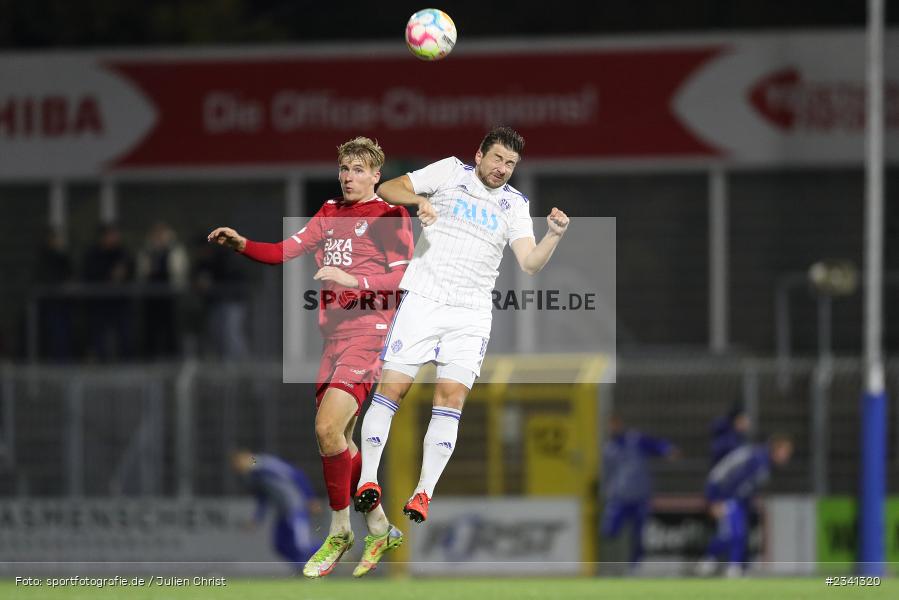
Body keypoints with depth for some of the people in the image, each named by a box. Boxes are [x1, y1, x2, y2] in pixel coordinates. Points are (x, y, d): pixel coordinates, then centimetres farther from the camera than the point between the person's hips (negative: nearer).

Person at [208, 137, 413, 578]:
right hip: (334, 335, 8)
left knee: (327, 428, -19)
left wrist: (353, 280, -23)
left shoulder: (391, 217, -3)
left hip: (368, 332, -8)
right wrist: (241, 245, -6)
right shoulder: (330, 213, 17)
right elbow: (286, 250, 10)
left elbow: (404, 277, -12)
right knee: (338, 441, 8)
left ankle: (340, 531, -5)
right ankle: (380, 529, 21)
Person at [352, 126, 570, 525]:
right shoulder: (450, 172, 6)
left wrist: (554, 236, -16)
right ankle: (368, 480, 0)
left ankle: (424, 492, -6)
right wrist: (417, 199, -18)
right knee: (391, 386, -8)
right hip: (422, 299, -2)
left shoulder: (515, 205, 13)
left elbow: (530, 263, 2)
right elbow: (387, 189, 2)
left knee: (451, 398, -9)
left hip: (471, 314, 2)